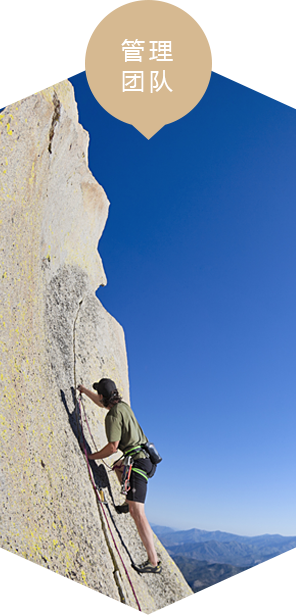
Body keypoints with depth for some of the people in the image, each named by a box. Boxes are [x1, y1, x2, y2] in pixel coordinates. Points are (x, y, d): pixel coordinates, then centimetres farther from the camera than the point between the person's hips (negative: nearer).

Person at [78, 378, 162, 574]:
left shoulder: (113, 415, -15)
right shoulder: (123, 405, 11)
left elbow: (113, 446, -19)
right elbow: (102, 403, 32)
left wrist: (93, 456, -4)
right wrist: (84, 390, 43)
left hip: (137, 462, -10)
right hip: (144, 457, 10)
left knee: (137, 512, -11)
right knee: (118, 467, 39)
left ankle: (153, 561, -11)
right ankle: (129, 502, 35)